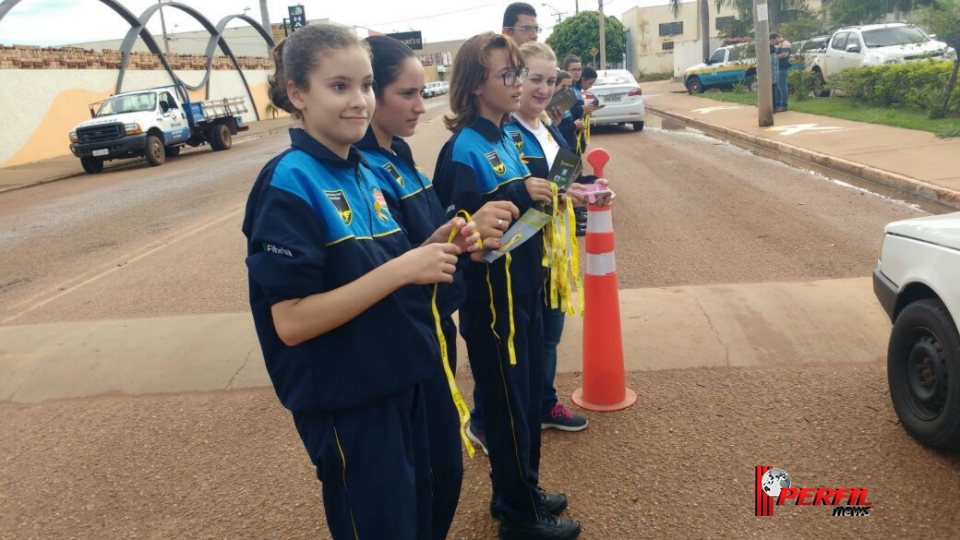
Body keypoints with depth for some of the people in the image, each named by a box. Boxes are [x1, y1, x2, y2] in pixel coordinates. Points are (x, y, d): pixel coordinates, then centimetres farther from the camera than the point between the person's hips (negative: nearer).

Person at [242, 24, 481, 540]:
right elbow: (290, 322, -23)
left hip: (397, 383, 8)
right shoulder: (289, 184, -19)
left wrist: (432, 248, -5)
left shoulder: (365, 176, 5)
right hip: (345, 402, -8)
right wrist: (401, 268, -27)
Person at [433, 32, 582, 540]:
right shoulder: (463, 150, -17)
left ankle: (522, 490, 38)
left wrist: (542, 195, -2)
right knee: (507, 401, 5)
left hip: (523, 286, 9)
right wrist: (519, 194, -28)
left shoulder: (504, 138, 8)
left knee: (528, 393, 19)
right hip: (491, 295, -9)